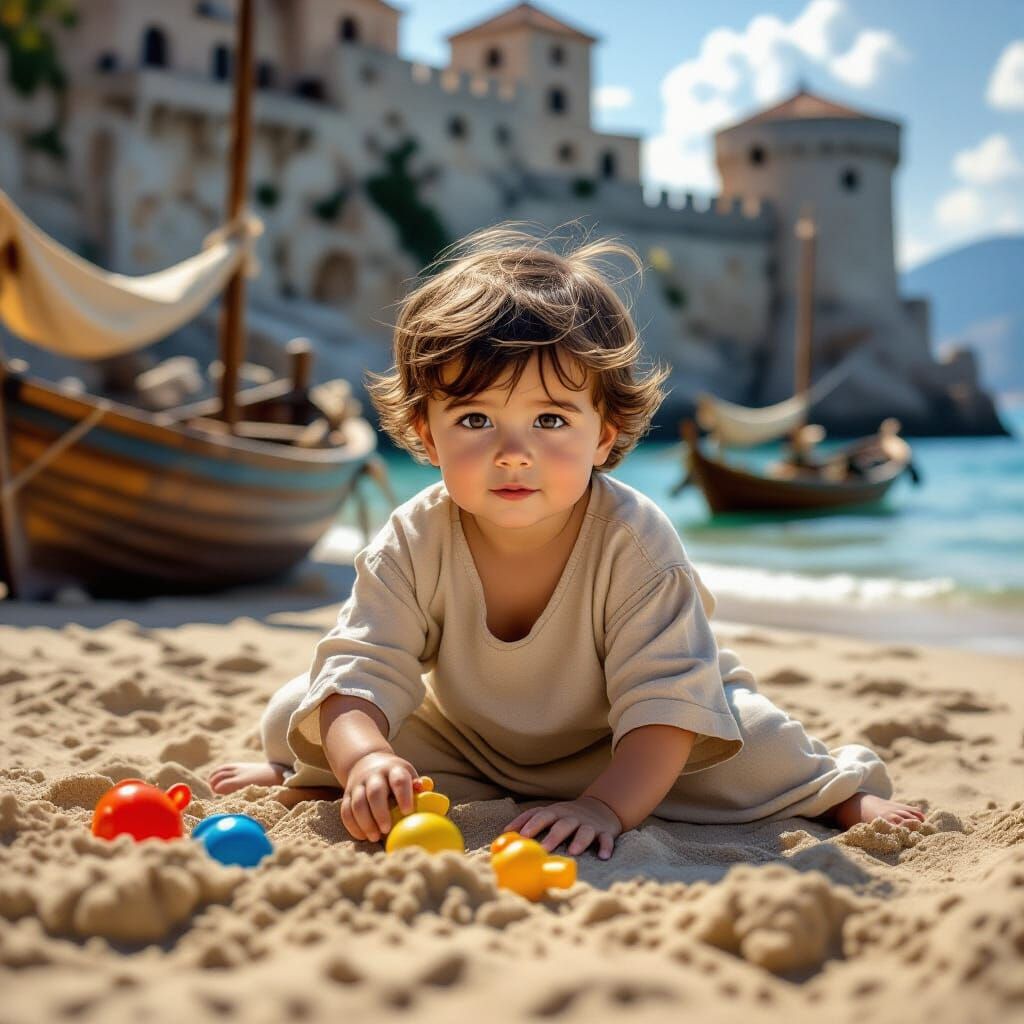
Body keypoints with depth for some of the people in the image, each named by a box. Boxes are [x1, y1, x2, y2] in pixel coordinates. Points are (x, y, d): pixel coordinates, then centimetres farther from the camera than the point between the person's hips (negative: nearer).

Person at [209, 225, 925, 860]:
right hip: (460, 736, 2)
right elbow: (359, 677, -29)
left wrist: (609, 804, -48)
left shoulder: (635, 541, -33)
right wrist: (366, 761, -50)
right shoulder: (412, 546, -26)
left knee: (754, 749, -22)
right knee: (295, 715, -8)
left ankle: (840, 792, 12)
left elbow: (666, 701, -33)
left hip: (614, 746, -2)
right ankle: (299, 777, 28)